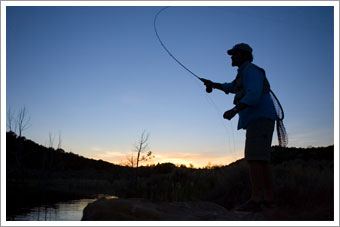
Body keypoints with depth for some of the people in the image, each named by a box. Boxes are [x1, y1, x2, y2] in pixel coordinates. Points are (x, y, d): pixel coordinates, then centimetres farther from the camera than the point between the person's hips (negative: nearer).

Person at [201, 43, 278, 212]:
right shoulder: (244, 73, 26)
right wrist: (212, 84, 38)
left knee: (254, 158, -17)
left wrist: (234, 110, -30)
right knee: (260, 161, 6)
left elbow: (254, 95, -22)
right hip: (256, 122, 10)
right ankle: (269, 199, 8)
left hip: (261, 119, -10)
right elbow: (231, 88, 46)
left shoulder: (251, 70, -6)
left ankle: (255, 200, -20)